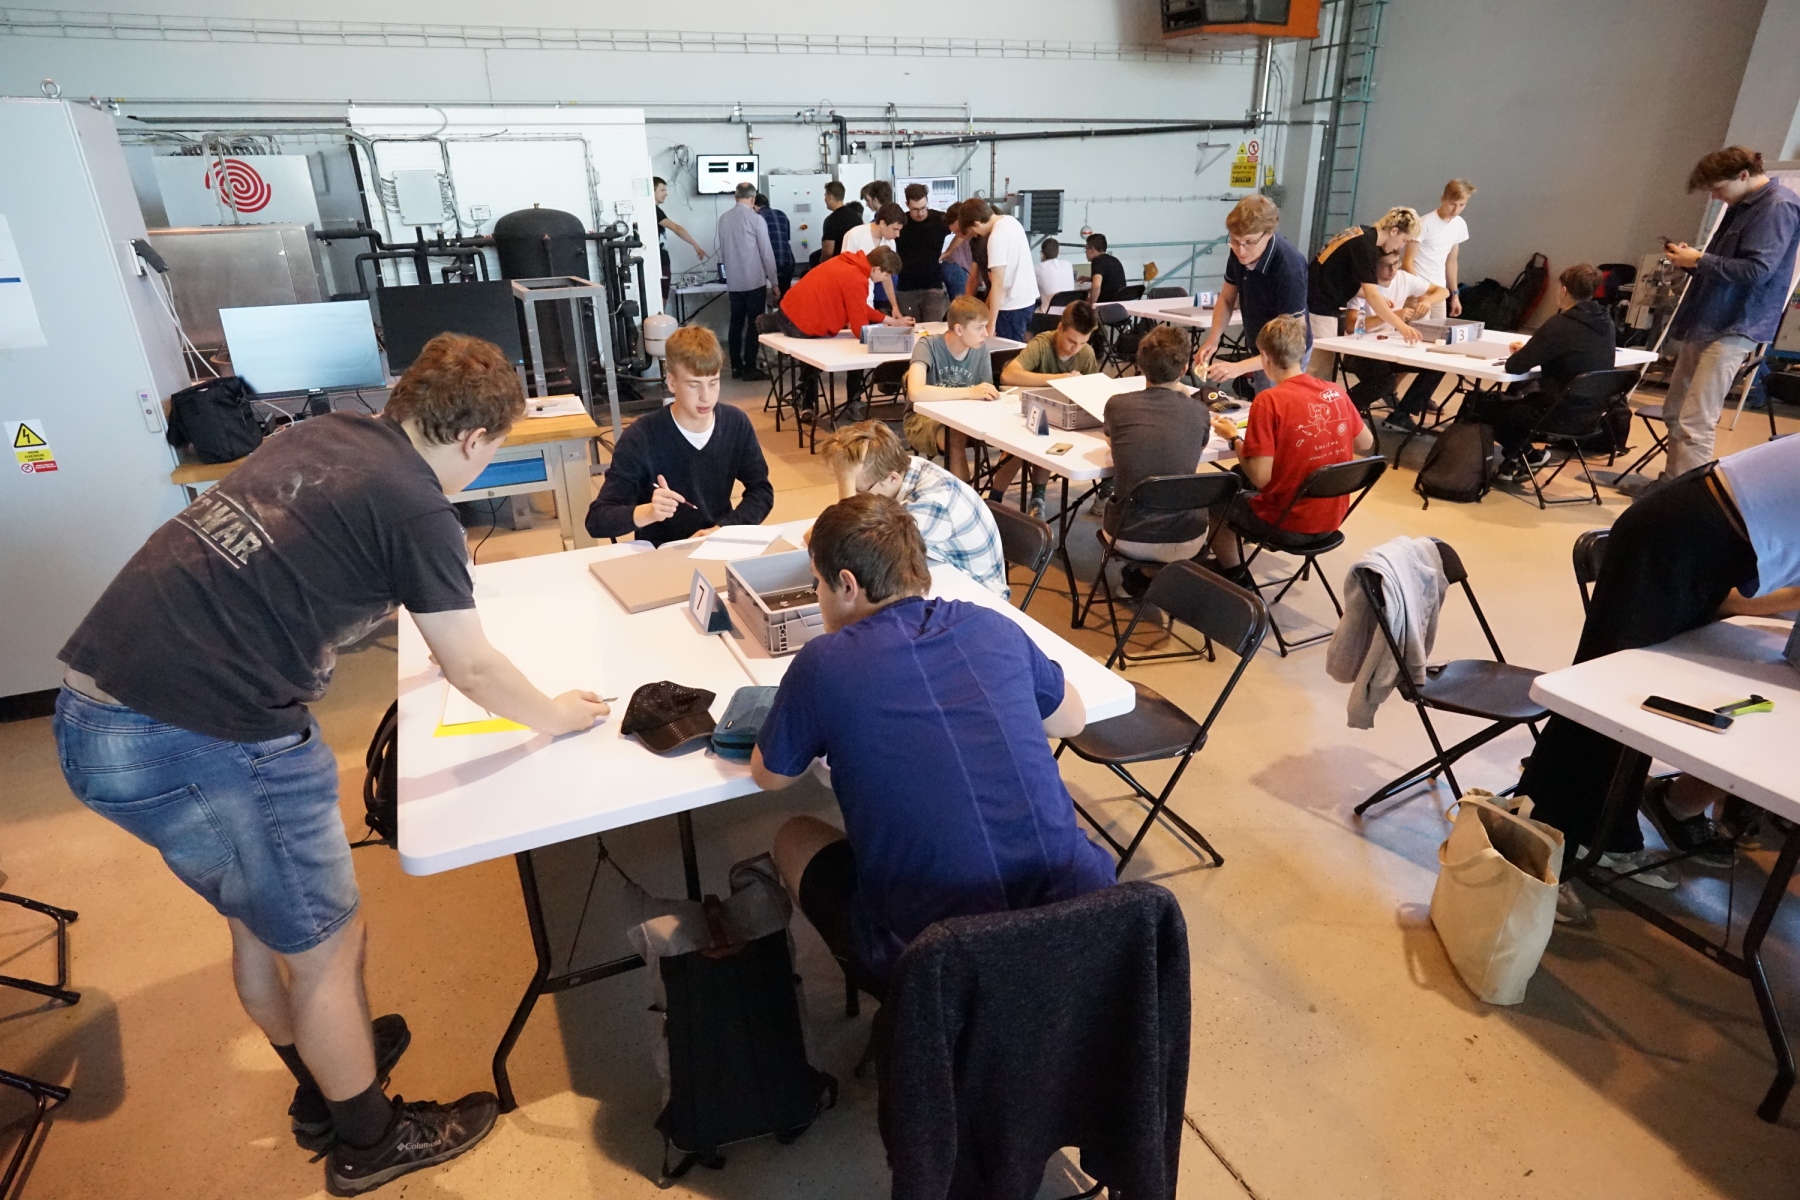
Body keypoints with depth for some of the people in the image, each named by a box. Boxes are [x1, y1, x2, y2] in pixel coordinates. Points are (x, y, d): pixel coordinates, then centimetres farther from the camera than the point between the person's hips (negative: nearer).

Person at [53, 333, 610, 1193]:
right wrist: (555, 717, 14)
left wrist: (437, 580, 42)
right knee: (327, 945, 12)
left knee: (262, 920, 26)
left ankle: (321, 1089, 49)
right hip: (200, 742, -9)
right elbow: (473, 673, -3)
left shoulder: (322, 435, 10)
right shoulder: (416, 507, -13)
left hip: (94, 712, 9)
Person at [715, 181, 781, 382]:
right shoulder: (756, 219, -10)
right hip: (755, 281, -5)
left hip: (733, 281, 5)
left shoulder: (723, 218, 6)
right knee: (754, 324, 0)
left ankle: (736, 367, 14)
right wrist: (774, 282, -1)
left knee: (736, 323, 10)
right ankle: (750, 368, 0)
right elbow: (767, 253, -7)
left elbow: (722, 250, 14)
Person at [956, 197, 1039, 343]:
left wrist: (991, 325, -23)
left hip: (1012, 305, -10)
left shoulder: (996, 237, -20)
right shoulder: (1011, 221, 7)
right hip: (1027, 298, 10)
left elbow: (997, 284, -23)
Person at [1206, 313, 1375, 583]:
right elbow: (1366, 445, 11)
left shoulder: (1269, 401, -20)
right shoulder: (1335, 392, -2)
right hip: (1333, 516, 7)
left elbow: (1260, 478, -21)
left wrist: (1233, 438, -7)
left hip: (1288, 521, -6)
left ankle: (1236, 581, 26)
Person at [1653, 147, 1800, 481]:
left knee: (1694, 422, -16)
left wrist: (1699, 260, -13)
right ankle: (1672, 483, 23)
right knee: (1675, 411, 14)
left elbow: (1756, 270, -20)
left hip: (1733, 329, -10)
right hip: (1704, 323, 10)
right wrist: (1692, 257, 5)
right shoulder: (1742, 206, 17)